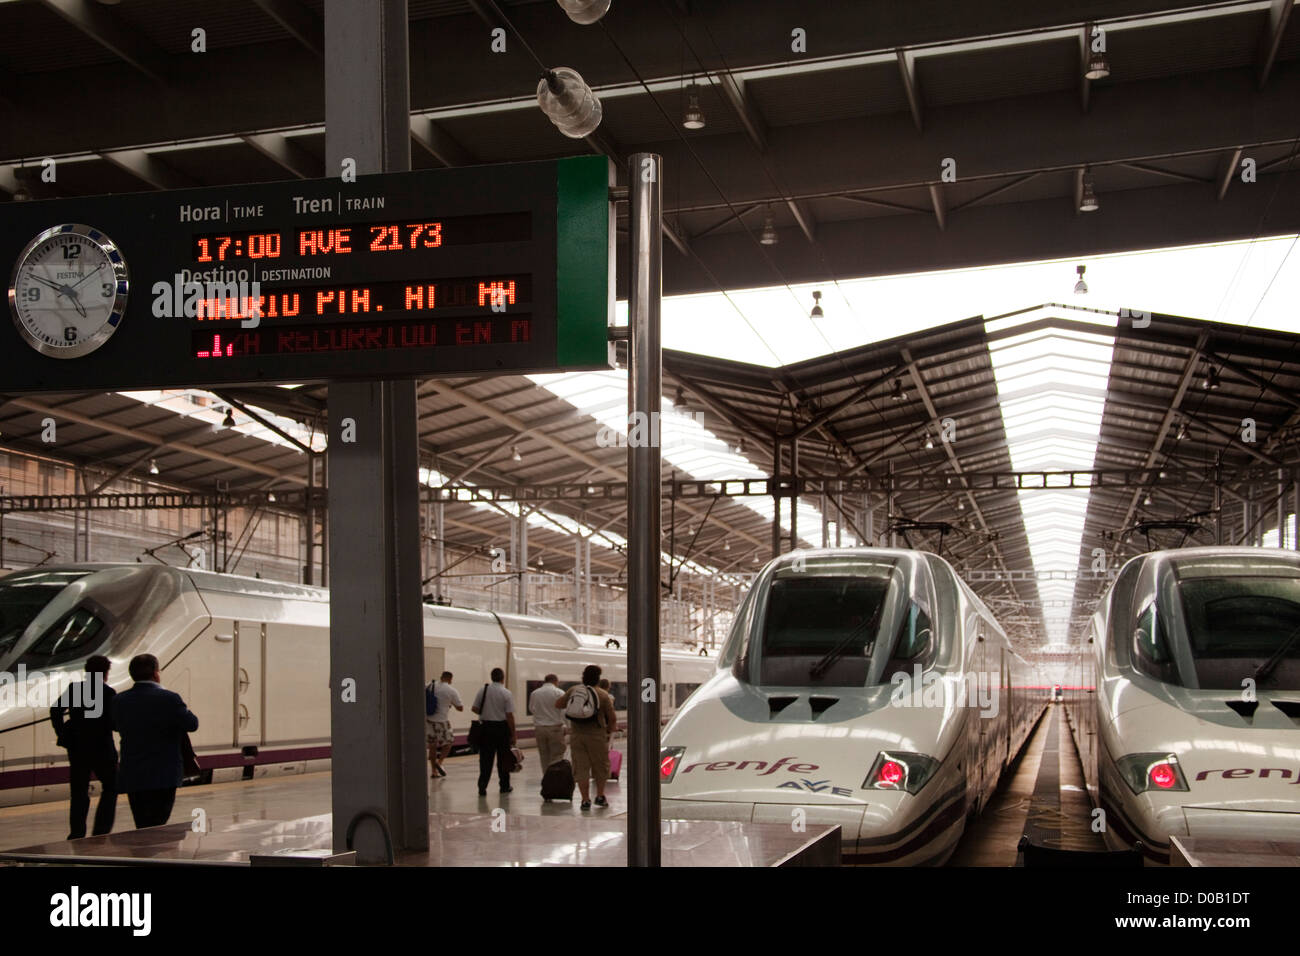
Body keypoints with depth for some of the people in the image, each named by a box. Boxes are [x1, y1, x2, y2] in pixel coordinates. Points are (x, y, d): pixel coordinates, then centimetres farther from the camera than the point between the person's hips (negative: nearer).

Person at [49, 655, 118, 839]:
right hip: (101, 748, -4)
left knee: (79, 793, 12)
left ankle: (76, 835, 8)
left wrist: (61, 732, 5)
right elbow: (113, 722, -18)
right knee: (110, 788, 12)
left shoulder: (74, 689, 3)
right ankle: (101, 832, 4)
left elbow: (55, 710, -2)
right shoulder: (108, 693, -11)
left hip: (77, 748, 4)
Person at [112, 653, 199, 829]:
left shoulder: (119, 701, 1)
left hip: (132, 777, 5)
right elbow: (192, 724, -7)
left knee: (142, 828, 14)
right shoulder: (168, 699, -14)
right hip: (163, 776, -5)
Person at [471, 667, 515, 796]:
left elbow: (474, 708, 1)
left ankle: (482, 787, -2)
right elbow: (510, 715, -11)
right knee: (503, 758, 11)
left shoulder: (483, 690, -1)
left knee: (485, 758, 4)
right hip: (501, 727, -2)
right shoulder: (507, 693, -9)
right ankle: (504, 786, 21)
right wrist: (513, 735, -5)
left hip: (485, 726, 2)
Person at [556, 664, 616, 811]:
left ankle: (585, 800, 5)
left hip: (577, 736, 2)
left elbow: (558, 705, 11)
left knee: (580, 768, 6)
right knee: (600, 767, 15)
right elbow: (613, 719, -5)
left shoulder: (573, 690, 1)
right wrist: (609, 730, 13)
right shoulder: (603, 696, -6)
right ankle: (600, 796, 21)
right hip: (596, 735, -2)